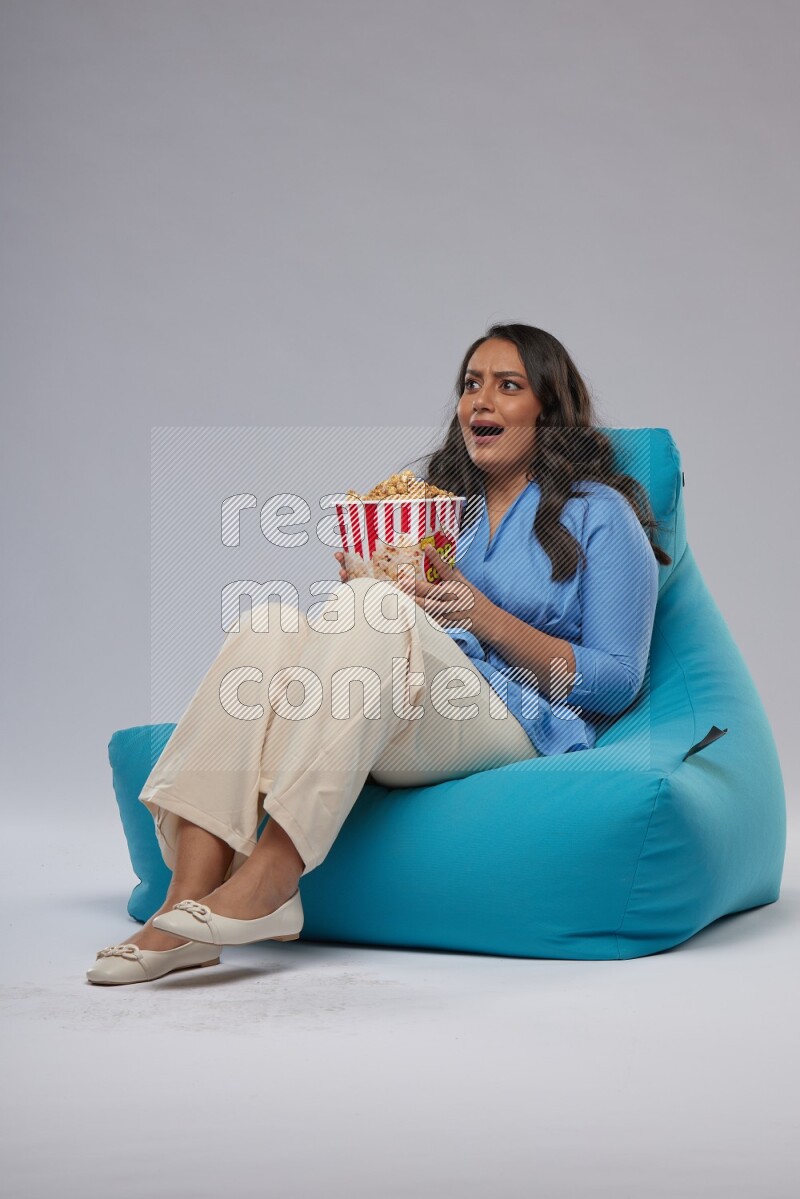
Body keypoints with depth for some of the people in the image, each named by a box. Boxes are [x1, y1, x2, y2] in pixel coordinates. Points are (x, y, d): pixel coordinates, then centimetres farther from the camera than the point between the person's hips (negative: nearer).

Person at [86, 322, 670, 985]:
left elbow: (618, 683, 1)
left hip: (517, 728, -5)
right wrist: (362, 586, 1)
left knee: (375, 608, -31)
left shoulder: (600, 512, 10)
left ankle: (266, 881, -38)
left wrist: (486, 617, -10)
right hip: (402, 742, 5)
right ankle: (188, 907, -35)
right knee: (271, 622, -23)